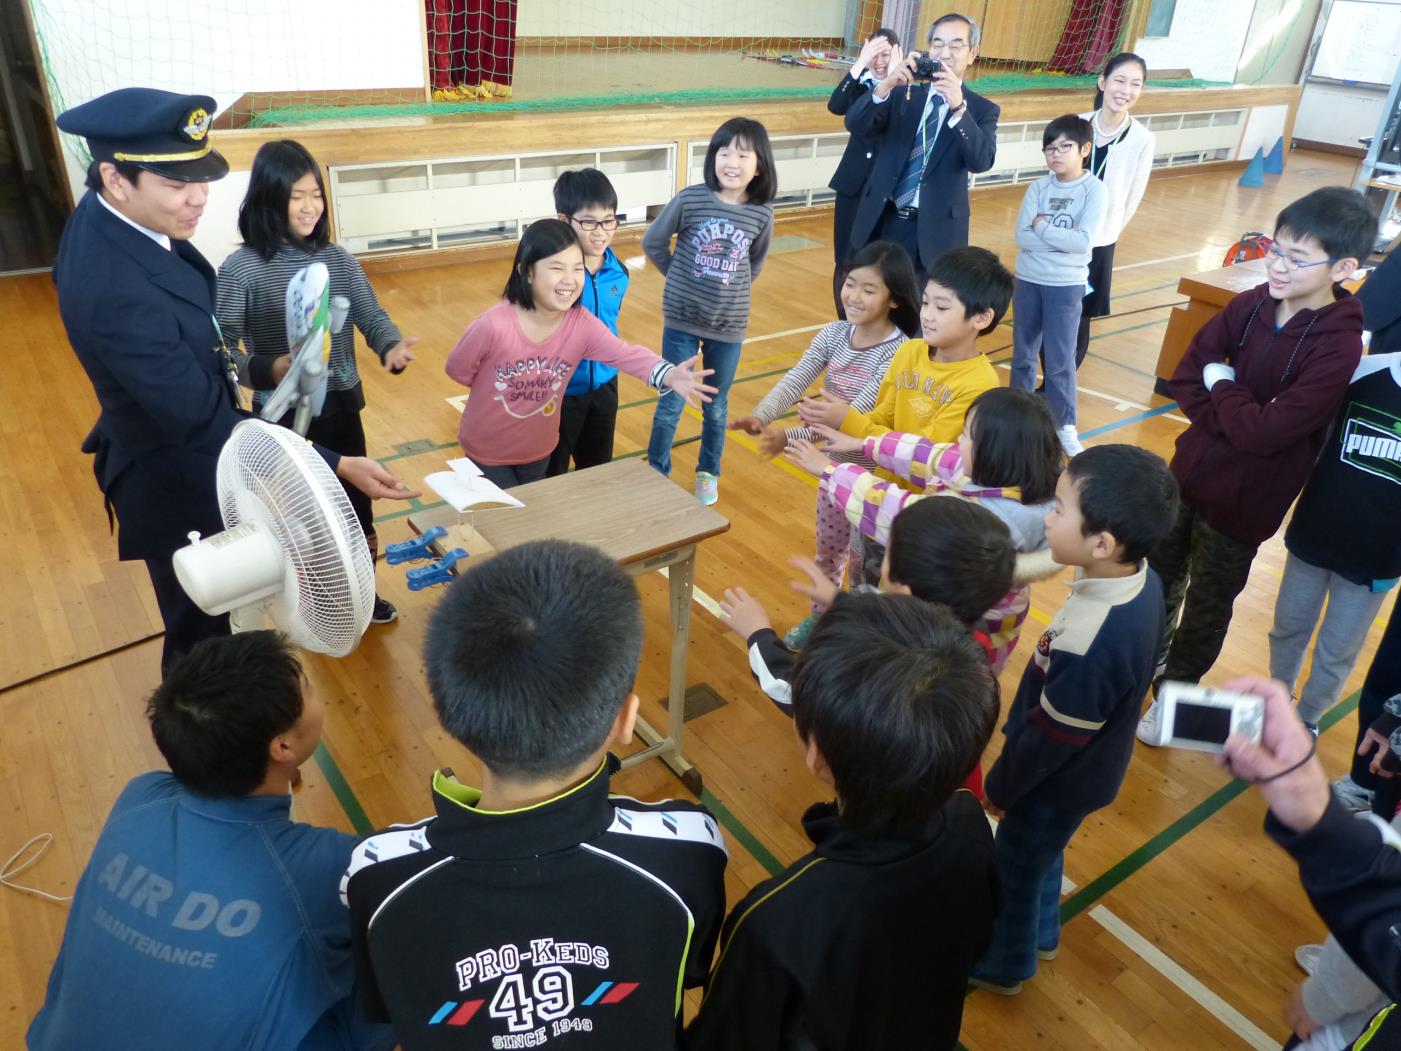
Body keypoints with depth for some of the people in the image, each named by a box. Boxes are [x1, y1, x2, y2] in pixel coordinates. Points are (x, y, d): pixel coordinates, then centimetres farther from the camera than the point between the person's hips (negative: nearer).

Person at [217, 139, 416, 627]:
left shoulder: (338, 259, 0)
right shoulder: (240, 269, -12)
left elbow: (372, 316, -6)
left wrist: (390, 348, -29)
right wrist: (268, 370, -33)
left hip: (341, 408, 4)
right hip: (283, 416, -4)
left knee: (355, 505, 17)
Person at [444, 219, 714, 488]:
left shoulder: (582, 324, -19)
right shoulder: (493, 326, -29)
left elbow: (625, 353, -34)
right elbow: (458, 370, -13)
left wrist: (669, 375, -52)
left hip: (538, 448, 4)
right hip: (488, 449, -4)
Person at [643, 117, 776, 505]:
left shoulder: (762, 214, -7)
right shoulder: (690, 199, -13)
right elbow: (653, 242, 1)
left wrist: (734, 289, 7)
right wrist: (681, 278, 5)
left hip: (729, 326, 1)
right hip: (681, 320, -1)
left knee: (716, 407, 15)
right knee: (670, 404, 6)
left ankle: (708, 473, 35)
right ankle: (656, 472, 25)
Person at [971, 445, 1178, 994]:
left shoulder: (1089, 647, -41)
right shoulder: (1140, 579, -15)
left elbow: (1051, 739, -26)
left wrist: (999, 787, -8)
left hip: (1059, 780, -7)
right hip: (1089, 765, 7)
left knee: (1015, 868, 19)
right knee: (1042, 857, 31)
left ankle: (1003, 964, 46)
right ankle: (1040, 934, 57)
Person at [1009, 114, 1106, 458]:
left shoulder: (1094, 189, -8)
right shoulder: (1039, 187, -1)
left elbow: (1083, 242, -19)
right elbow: (1021, 237, -10)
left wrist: (1042, 226, -13)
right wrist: (1062, 238, -16)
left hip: (1066, 285, -3)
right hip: (1028, 280, 3)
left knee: (1060, 361, 0)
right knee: (1023, 354, 14)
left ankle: (1065, 425, 14)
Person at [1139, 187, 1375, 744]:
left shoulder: (1340, 344, -22)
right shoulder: (1251, 304, -8)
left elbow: (1265, 431, -27)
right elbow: (1185, 376, -3)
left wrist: (1222, 386, -13)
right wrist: (1234, 416, -16)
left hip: (1244, 500, -5)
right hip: (1190, 471, 5)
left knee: (1207, 606, 14)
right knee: (1160, 576, 22)